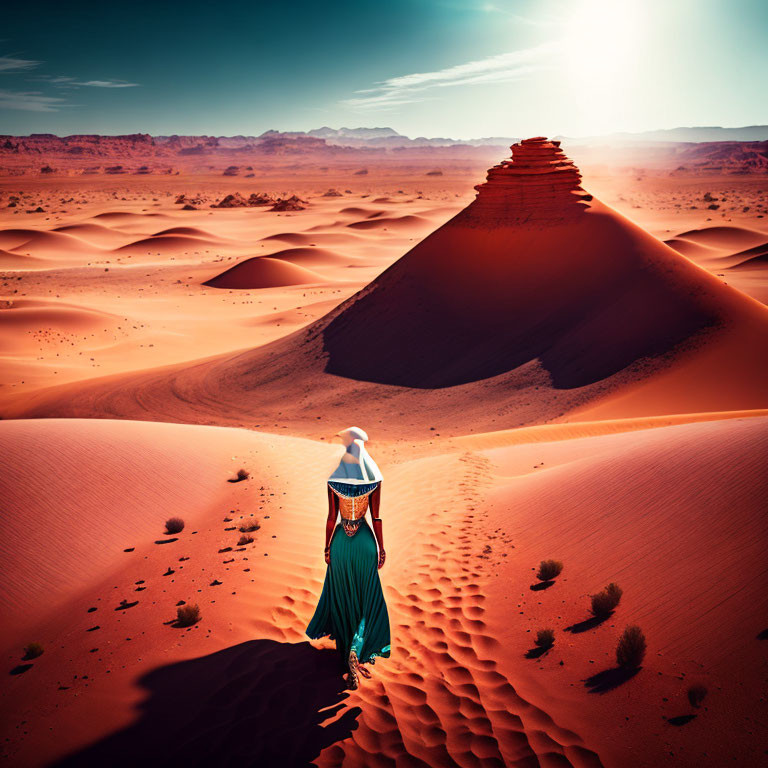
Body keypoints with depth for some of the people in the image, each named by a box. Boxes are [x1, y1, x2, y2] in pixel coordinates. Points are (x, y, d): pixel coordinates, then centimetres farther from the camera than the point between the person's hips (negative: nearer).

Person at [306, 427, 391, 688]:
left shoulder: (333, 480, -10)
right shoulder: (374, 479, -10)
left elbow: (331, 518, -5)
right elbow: (376, 517, -6)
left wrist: (327, 547, 7)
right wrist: (381, 548, 5)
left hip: (340, 542, 0)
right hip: (365, 542, 0)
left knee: (341, 594, 19)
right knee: (366, 597, 13)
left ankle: (343, 637, 33)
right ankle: (356, 649, 0)